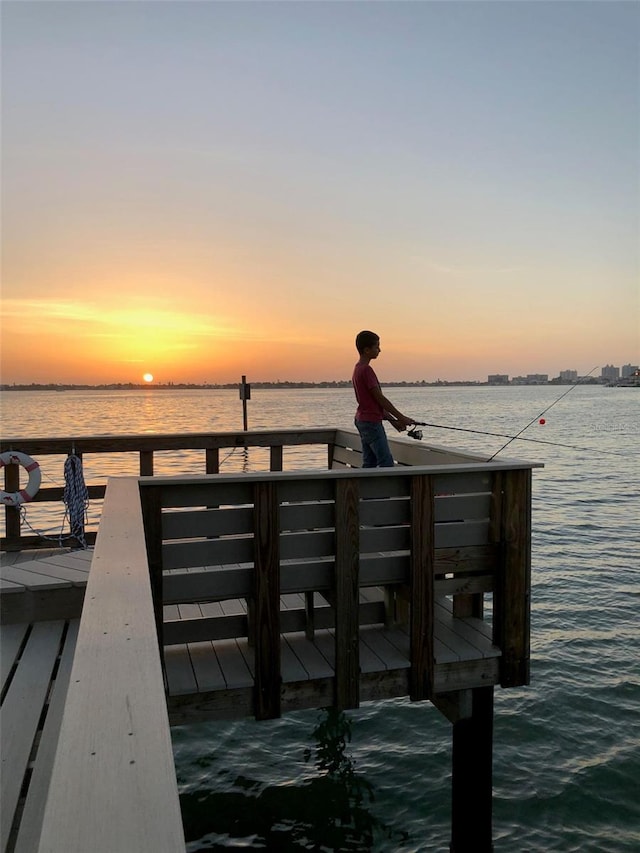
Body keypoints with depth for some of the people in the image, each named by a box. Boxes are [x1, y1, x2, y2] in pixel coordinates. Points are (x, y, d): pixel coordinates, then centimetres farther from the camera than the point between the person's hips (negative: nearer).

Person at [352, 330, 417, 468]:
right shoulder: (366, 370, -16)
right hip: (371, 422, -10)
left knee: (369, 463, 10)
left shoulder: (358, 369, 15)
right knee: (386, 462, -9)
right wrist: (401, 418, -8)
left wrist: (393, 420, 16)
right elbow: (380, 398, -16)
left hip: (362, 420, 10)